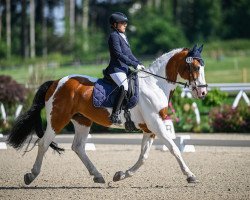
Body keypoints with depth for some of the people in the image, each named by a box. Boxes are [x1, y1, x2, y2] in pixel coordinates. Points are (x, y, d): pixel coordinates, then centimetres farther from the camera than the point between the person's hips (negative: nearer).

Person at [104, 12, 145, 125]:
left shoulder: (123, 36, 20)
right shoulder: (114, 36, -9)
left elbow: (129, 54, 23)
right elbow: (119, 55, -18)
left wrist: (140, 64, 10)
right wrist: (135, 65, -19)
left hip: (125, 69, 11)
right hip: (116, 69, -11)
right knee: (125, 86, -30)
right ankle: (115, 114, -36)